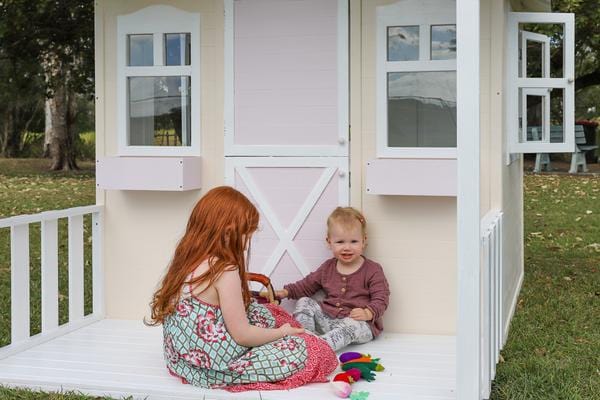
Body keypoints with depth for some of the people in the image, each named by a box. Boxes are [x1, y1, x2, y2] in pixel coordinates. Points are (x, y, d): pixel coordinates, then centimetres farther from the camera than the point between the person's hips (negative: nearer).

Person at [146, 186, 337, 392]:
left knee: (265, 312, 23)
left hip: (191, 357, 9)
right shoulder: (225, 271, -21)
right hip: (214, 368, -9)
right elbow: (242, 335, -16)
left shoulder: (188, 260, 5)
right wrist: (282, 332, -1)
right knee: (300, 349, -6)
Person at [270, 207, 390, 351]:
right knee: (304, 302, -6)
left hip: (359, 321, -6)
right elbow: (308, 285, 23)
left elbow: (381, 299, -9)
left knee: (351, 326, -38)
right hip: (327, 318, 6)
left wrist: (367, 313, -28)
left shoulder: (373, 270, -4)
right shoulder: (328, 267, 12)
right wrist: (286, 292, 9)